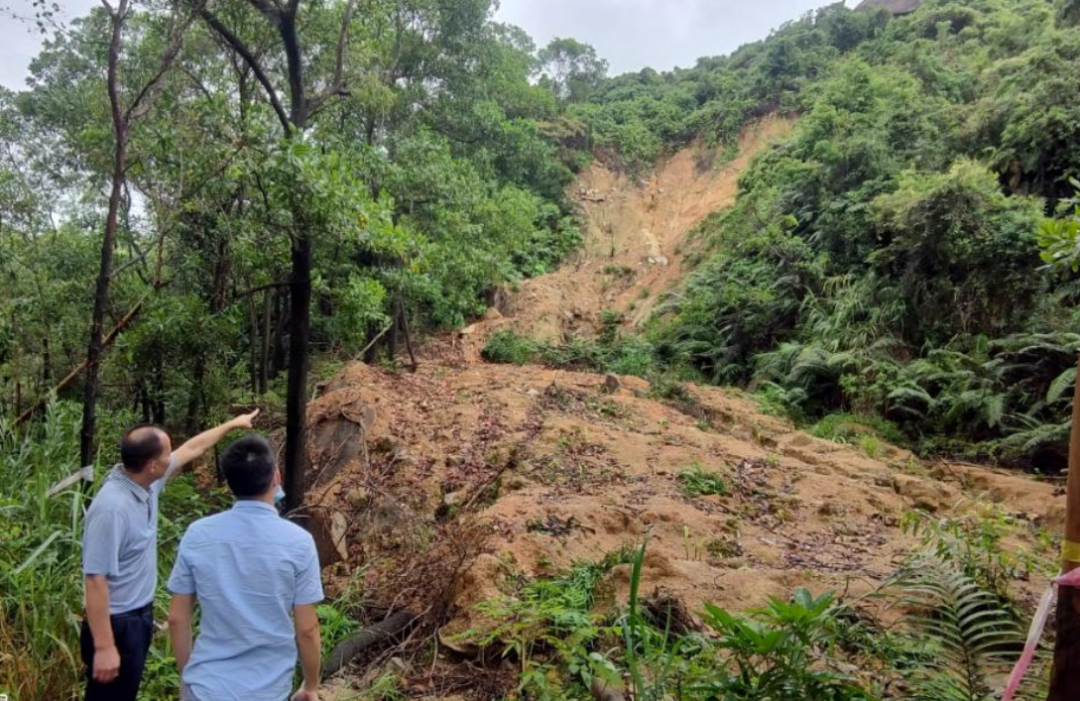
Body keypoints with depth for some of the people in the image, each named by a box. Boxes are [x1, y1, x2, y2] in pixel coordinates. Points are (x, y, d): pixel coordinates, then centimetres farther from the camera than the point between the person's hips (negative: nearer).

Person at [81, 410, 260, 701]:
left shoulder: (147, 483, -3)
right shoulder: (111, 508, -30)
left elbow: (190, 449, 13)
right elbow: (95, 580, -28)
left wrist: (232, 424, 25)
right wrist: (104, 646, -26)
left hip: (140, 615, 9)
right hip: (117, 623, -9)